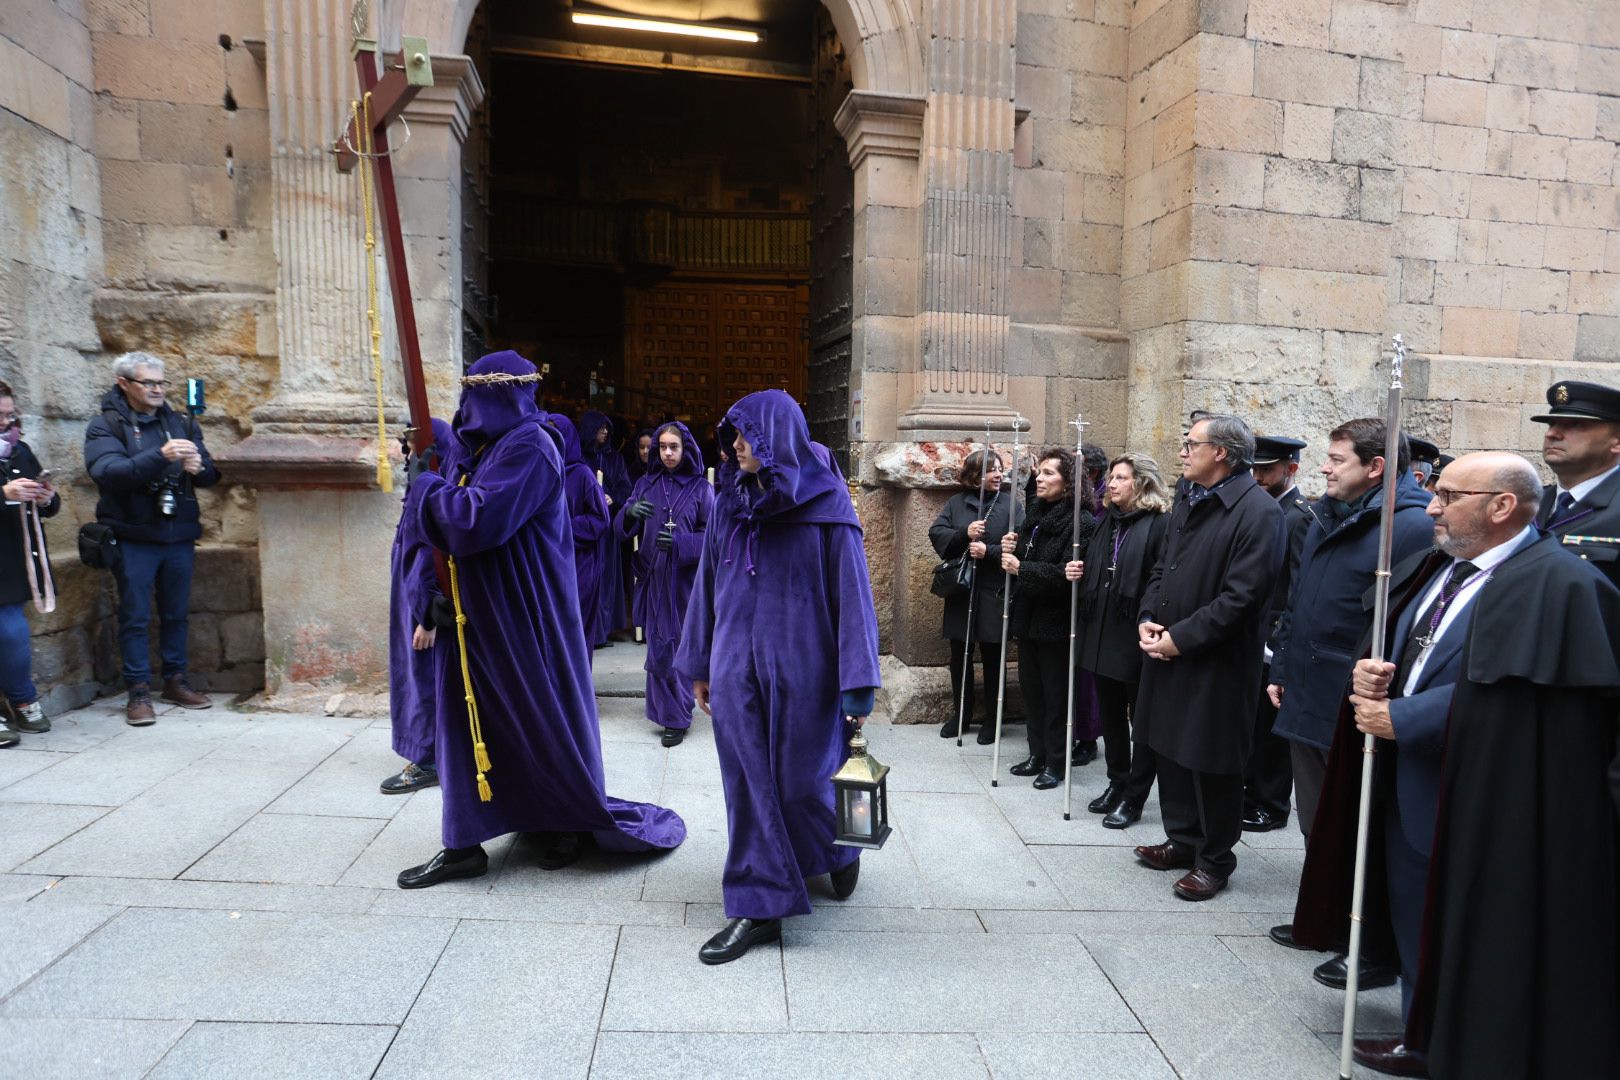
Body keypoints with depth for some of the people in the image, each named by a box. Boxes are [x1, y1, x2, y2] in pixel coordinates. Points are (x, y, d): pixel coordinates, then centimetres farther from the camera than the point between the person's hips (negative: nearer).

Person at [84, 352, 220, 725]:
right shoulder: (105, 426, -2)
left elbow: (210, 473, 5)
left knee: (177, 613, 12)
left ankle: (175, 681, 24)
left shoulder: (180, 423, 10)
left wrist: (198, 468, -19)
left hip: (179, 536, 4)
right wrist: (160, 456, -33)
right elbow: (108, 471, -19)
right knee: (135, 616, 1)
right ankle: (139, 691, 9)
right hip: (133, 538, -4)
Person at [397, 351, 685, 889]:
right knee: (468, 718, 9)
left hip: (521, 615, -9)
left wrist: (428, 485, -11)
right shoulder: (474, 446, 12)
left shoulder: (529, 446, -17)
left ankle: (570, 824, 25)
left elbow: (478, 518, -25)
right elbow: (443, 518, 15)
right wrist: (427, 476, 1)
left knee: (542, 716, 5)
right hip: (473, 610, 9)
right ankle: (464, 845, 18)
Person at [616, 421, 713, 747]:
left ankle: (677, 718, 8)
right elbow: (622, 530, 4)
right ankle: (664, 708, 22)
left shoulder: (701, 489, -1)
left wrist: (679, 543, -21)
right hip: (652, 578, 3)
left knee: (680, 646, -1)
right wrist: (630, 511, -19)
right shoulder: (646, 484, 8)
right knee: (657, 646, 6)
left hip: (685, 580, -3)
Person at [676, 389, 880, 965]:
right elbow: (708, 583, 11)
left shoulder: (825, 506, -8)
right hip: (736, 665, 4)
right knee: (749, 784, 7)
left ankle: (841, 851, 39)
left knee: (802, 781, 7)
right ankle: (758, 907, 19)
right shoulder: (729, 501, 5)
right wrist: (699, 664, 13)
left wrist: (858, 683, -13)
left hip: (801, 667, -4)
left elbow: (851, 590, -9)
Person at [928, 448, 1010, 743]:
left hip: (994, 594, -3)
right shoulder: (956, 502, 6)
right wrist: (964, 534, -17)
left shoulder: (1009, 503, -2)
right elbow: (936, 533, -3)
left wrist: (989, 551, -21)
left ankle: (992, 719, 20)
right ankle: (961, 714, 27)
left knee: (992, 658, 7)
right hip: (960, 591, 3)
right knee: (959, 656, 12)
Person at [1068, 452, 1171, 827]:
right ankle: (1117, 784, 32)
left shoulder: (1161, 524, -12)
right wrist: (1077, 572, 3)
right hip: (1101, 635, 8)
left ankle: (1134, 797, 17)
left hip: (1137, 638, -8)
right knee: (1110, 715, 17)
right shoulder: (1106, 521, 14)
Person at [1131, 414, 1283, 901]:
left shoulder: (1258, 511, -17)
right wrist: (1147, 619, 1)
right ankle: (1182, 840, 34)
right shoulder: (1187, 503, 11)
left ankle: (1214, 859, 22)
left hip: (1217, 661, -8)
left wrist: (1180, 638, -19)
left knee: (1211, 762, 4)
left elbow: (1241, 596, -22)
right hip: (1169, 653, 8)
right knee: (1171, 750, 17)